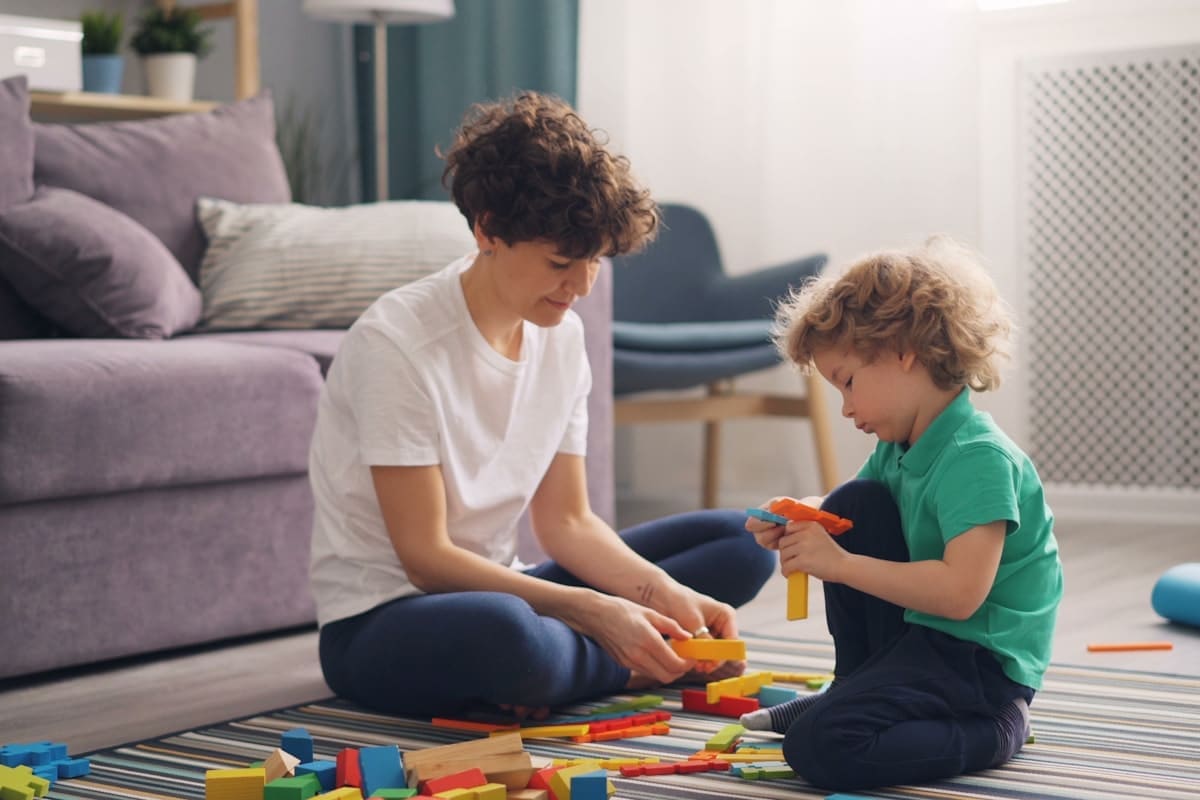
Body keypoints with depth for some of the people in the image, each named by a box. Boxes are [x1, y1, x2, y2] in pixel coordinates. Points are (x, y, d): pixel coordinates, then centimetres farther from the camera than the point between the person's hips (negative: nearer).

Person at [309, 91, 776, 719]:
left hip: (495, 590, 8)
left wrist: (665, 594, -13)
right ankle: (637, 666, -12)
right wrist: (596, 613, -27)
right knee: (505, 632, -42)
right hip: (381, 621, -7)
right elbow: (426, 558, -21)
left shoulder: (561, 337, 2)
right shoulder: (396, 342, -20)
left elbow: (567, 521, 5)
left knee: (739, 543, 3)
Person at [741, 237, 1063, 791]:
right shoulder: (898, 448, 6)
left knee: (820, 746, -23)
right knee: (853, 502, 3)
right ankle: (856, 688, 13)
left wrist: (839, 563, -27)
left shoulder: (977, 458, -23)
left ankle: (991, 730, -2)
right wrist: (795, 522, -6)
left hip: (981, 659, -9)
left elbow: (962, 591, -31)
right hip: (917, 633, 9)